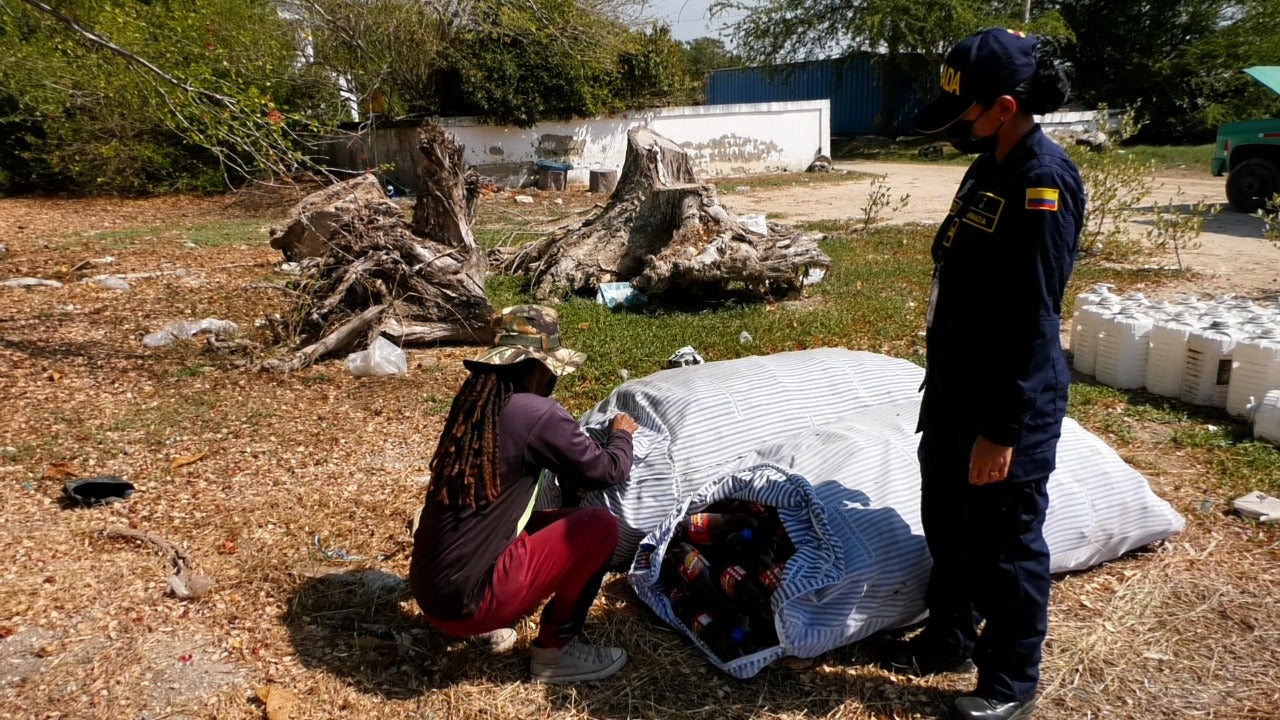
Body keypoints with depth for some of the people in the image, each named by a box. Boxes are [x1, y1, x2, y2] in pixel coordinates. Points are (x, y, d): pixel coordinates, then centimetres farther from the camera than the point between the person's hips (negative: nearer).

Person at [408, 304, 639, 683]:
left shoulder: (474, 399, 6)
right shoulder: (535, 412, -15)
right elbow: (608, 471, -2)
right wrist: (621, 435, 18)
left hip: (429, 588, 8)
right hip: (464, 599, -8)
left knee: (547, 519, 23)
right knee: (599, 525, -4)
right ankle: (554, 651, 8)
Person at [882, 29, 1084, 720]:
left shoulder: (1043, 183, -20)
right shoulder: (988, 169, 8)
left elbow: (1034, 321, -23)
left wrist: (1002, 429, -21)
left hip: (1009, 406, -9)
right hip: (954, 392, 9)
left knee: (1005, 544, 7)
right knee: (946, 523, 21)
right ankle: (950, 637, 42)